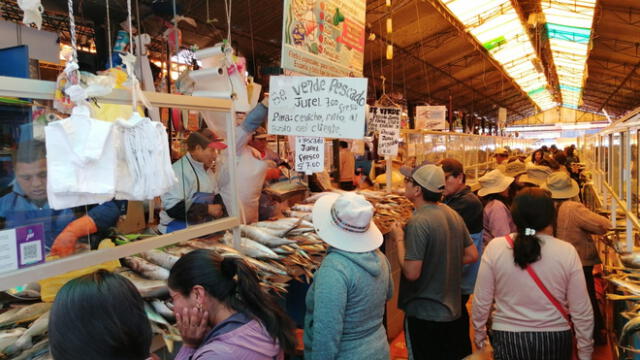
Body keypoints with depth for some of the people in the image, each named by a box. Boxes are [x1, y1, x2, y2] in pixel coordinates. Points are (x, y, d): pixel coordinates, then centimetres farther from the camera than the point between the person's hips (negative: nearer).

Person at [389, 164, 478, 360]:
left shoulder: (418, 222, -24)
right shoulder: (453, 214, 0)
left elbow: (411, 273, -25)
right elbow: (472, 255, 8)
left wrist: (399, 240, -13)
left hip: (424, 314, -7)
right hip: (452, 309, 7)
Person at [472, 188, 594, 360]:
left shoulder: (494, 248, -12)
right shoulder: (566, 252, -11)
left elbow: (481, 302, -6)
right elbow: (581, 310, -6)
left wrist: (479, 334, 11)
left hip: (507, 340, -1)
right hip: (555, 340, 2)